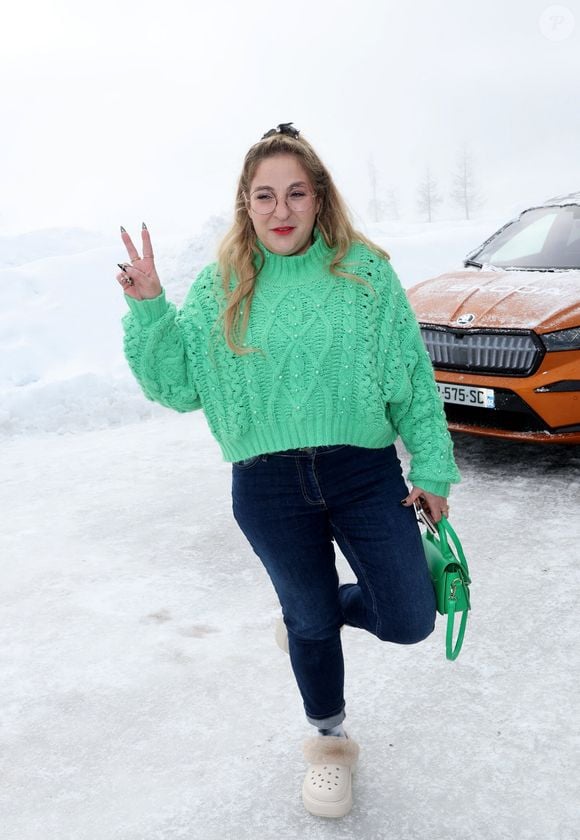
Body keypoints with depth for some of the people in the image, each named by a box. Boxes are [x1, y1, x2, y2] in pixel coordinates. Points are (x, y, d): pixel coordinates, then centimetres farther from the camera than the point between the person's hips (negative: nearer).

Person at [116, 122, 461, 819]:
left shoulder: (365, 270, -2)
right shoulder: (220, 287, 1)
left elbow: (414, 379, 2)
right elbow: (175, 383, 1)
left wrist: (432, 468, 1)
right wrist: (148, 309, -11)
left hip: (366, 472, 1)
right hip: (268, 487, 0)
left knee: (410, 621, 4)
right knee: (310, 618, 15)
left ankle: (315, 610, 37)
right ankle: (329, 740, 44)